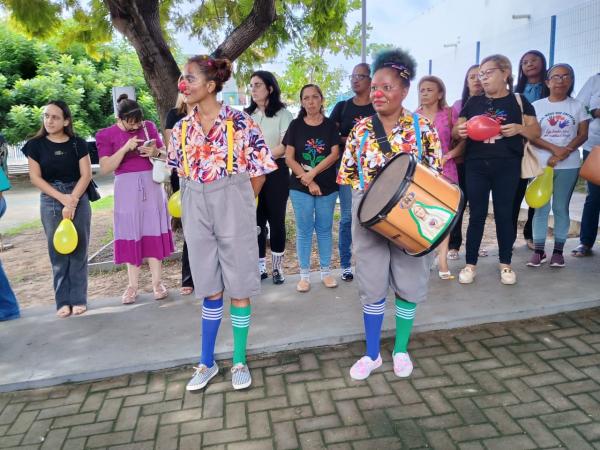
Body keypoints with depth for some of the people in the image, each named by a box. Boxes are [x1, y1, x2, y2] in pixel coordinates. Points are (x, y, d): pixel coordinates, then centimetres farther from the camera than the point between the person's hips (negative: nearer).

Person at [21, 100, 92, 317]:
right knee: (57, 253, 3)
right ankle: (63, 301, 11)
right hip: (50, 202, 1)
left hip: (79, 199, 0)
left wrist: (72, 201, -14)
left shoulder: (78, 144, 2)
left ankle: (78, 299, 9)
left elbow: (86, 174, -3)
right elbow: (35, 177, -1)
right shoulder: (36, 144, 3)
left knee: (78, 250, 1)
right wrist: (62, 198, -11)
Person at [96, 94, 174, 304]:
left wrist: (155, 152, -12)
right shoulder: (105, 135, -2)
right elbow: (104, 168, -9)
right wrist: (125, 148, -20)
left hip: (151, 185, 1)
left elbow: (165, 154, 11)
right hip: (127, 188, -1)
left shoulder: (149, 127, 3)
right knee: (131, 234, 3)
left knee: (153, 231, 2)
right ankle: (132, 285, 12)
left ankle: (157, 282, 9)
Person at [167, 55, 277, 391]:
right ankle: (207, 362, 27)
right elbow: (183, 173, 15)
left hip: (234, 208, -4)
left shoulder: (241, 122, -10)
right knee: (210, 289, 13)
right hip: (196, 211, 4)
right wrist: (202, 202, 8)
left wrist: (236, 204, 3)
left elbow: (258, 175, -5)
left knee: (239, 288, 6)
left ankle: (240, 361, 23)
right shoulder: (182, 128, 4)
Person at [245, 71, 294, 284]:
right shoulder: (247, 115, 12)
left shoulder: (282, 114, 0)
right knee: (256, 219, 4)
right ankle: (260, 266, 15)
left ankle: (277, 267, 16)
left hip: (276, 171, -3)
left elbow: (284, 147, -9)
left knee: (276, 219, 3)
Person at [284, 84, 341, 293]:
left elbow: (334, 154, -5)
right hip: (300, 187, -1)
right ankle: (304, 275, 14)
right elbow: (289, 158, -3)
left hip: (327, 187, 1)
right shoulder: (295, 125, 1)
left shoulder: (330, 125, 3)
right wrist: (308, 182, -10)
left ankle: (326, 272, 21)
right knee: (304, 230, 4)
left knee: (324, 229, 9)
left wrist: (313, 173, -15)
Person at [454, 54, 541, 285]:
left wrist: (519, 128, -17)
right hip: (476, 166, 1)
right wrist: (459, 131, -13)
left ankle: (505, 264, 20)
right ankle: (470, 264, 12)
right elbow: (456, 130, 10)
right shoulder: (473, 102, 9)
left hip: (507, 166, -1)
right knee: (477, 215, 4)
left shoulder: (518, 101, 5)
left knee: (504, 214, 6)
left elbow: (536, 132, 4)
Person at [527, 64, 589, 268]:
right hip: (541, 164, 0)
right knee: (541, 207, 1)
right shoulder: (536, 106, 2)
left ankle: (558, 250, 12)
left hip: (569, 165, 1)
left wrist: (564, 152, -15)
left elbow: (583, 134, 1)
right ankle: (539, 250, 7)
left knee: (561, 207, 5)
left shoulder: (577, 106, 5)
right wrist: (555, 149, -16)